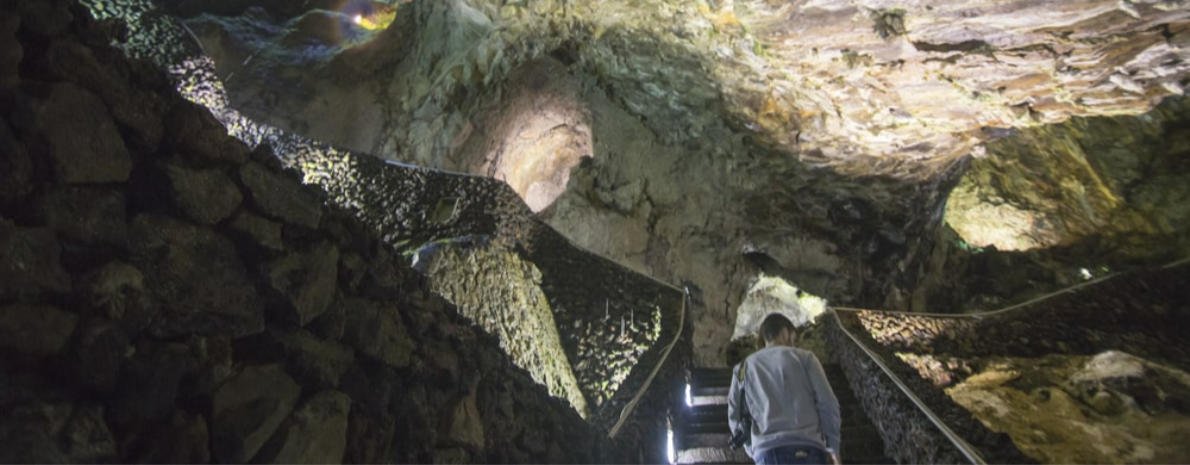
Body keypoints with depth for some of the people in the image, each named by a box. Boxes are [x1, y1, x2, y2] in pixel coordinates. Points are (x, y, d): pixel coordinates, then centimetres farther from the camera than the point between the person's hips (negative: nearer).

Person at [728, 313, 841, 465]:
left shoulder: (743, 368, 17)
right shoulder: (803, 357, 10)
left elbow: (735, 417, 15)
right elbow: (827, 402, 3)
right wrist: (832, 446, 11)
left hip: (767, 452, 2)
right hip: (807, 449, -2)